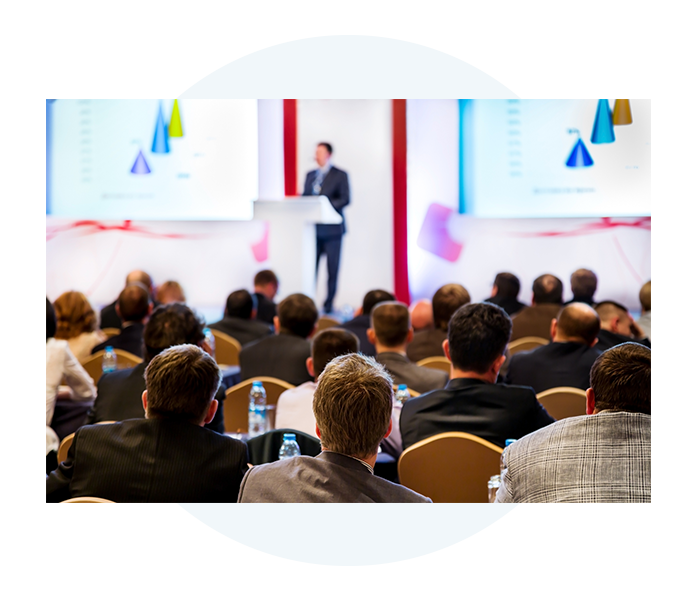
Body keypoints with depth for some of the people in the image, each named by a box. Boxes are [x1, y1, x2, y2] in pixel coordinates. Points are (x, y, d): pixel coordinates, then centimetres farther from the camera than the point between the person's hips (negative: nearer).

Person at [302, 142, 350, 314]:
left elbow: (345, 199, -8)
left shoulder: (340, 175, 1)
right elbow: (304, 197, 17)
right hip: (313, 227, 4)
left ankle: (329, 304, 6)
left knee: (332, 268, 0)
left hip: (331, 228, -4)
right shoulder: (310, 175, 17)